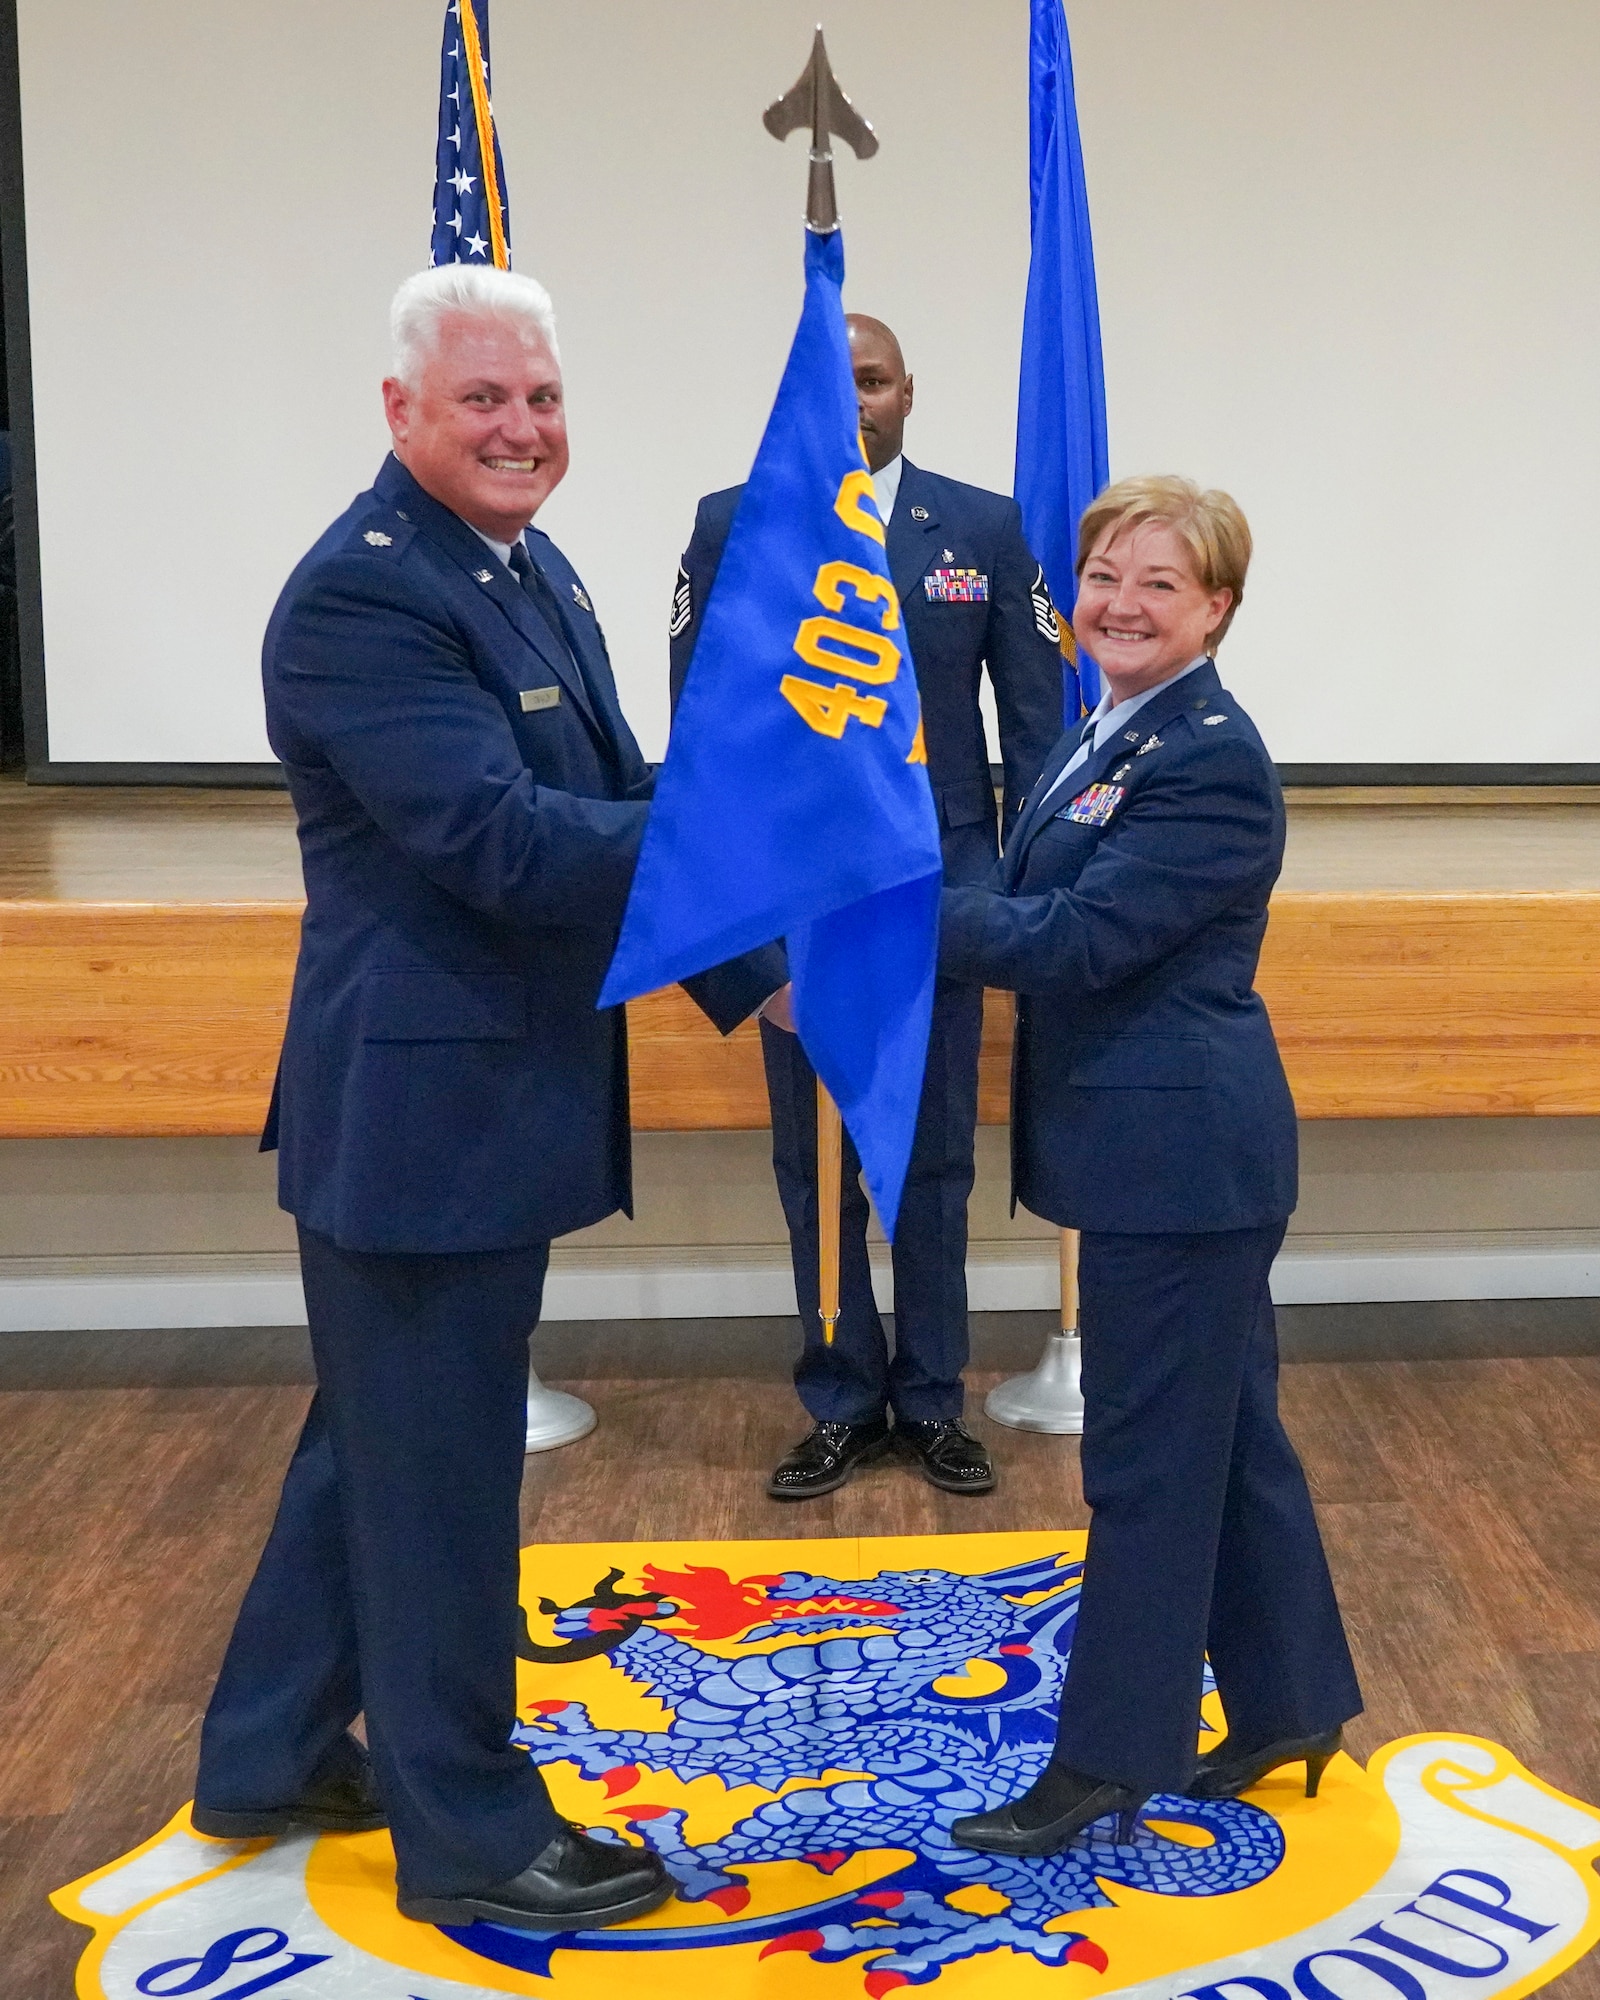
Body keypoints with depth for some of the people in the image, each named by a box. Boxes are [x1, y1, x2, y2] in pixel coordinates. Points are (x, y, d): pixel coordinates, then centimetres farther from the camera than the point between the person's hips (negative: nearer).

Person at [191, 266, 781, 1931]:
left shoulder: (534, 572, 11)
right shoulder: (362, 594, -19)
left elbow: (606, 809, 13)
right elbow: (503, 842, -26)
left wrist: (747, 967, 9)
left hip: (498, 1097, 10)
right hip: (418, 1110, -10)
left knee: (381, 1441, 21)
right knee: (437, 1477, 5)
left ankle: (270, 1757, 40)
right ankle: (470, 1837, 24)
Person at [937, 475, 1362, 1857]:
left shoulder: (1212, 761, -17)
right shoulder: (1110, 732, 13)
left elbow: (1077, 938, -23)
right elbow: (1053, 915, 8)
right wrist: (918, 910, -10)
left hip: (1183, 1152, -10)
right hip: (1164, 1147, 10)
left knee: (1149, 1458, 2)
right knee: (1230, 1432, 18)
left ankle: (1113, 1757, 16)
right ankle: (1290, 1706, 33)